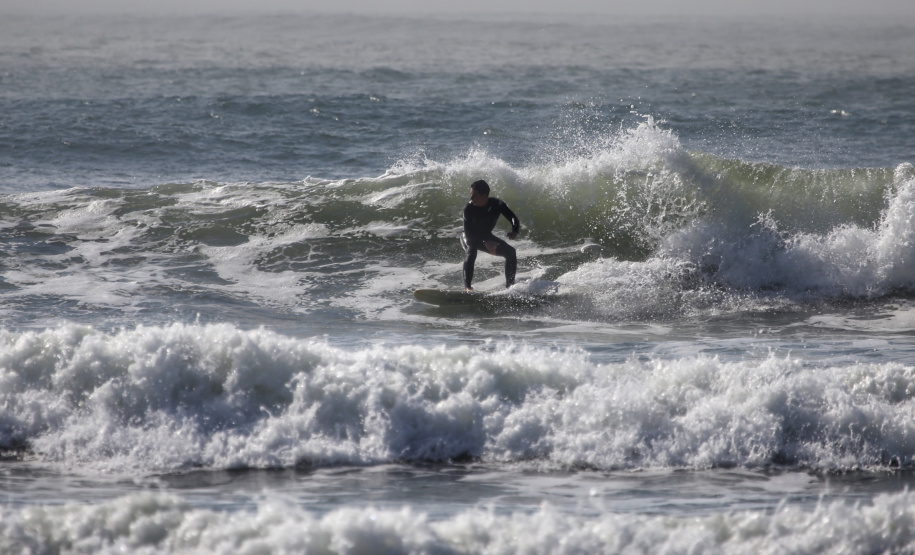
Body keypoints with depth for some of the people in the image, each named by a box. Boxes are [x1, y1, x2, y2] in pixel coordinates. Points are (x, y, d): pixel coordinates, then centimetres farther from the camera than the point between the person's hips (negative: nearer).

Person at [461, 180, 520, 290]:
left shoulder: (497, 205, -22)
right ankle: (467, 286, -37)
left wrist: (514, 232, -46)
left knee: (510, 252, -12)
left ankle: (509, 284, 0)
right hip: (469, 239, -4)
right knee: (471, 251, -36)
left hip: (486, 237, 4)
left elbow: (514, 219, -23)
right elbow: (468, 233, -29)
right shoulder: (469, 208, -28)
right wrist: (486, 243, -43)